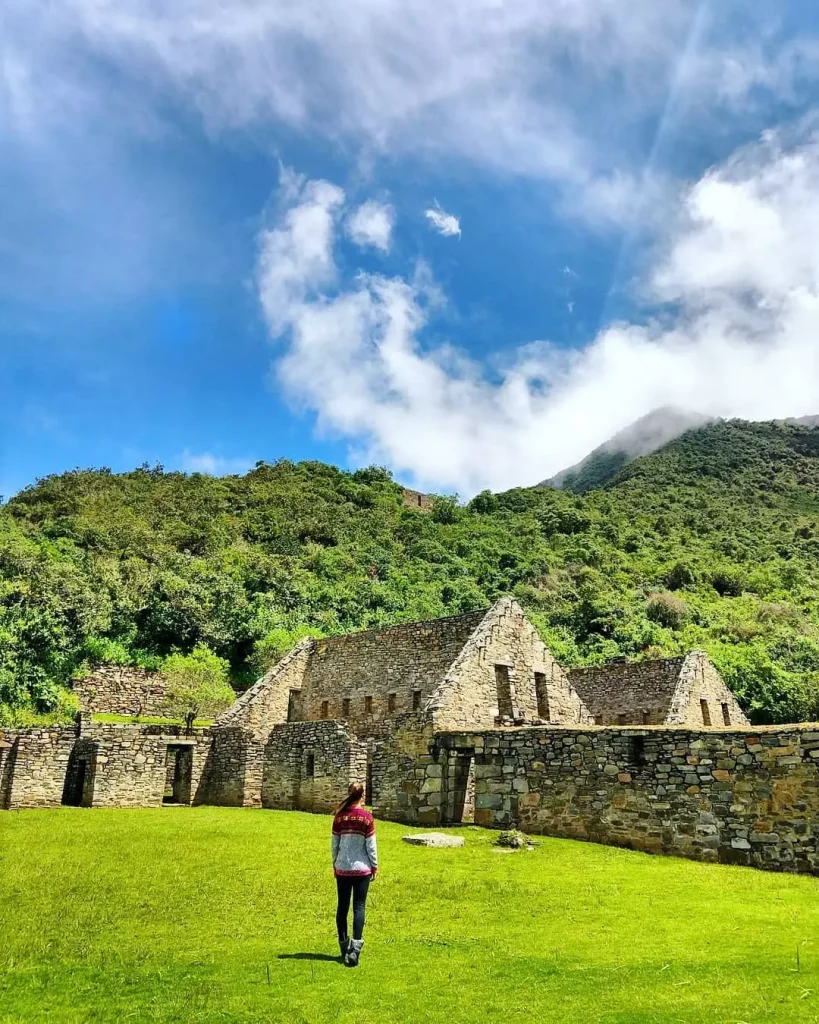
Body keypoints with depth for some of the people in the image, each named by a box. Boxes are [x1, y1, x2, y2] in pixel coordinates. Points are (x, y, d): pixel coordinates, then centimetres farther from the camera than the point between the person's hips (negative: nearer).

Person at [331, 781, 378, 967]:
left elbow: (335, 843, 4)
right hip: (362, 868, -2)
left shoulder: (340, 816, -2)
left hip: (342, 868, 3)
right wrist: (374, 866, 7)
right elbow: (371, 844, -5)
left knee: (342, 907, 12)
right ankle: (355, 948, -7)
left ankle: (344, 948, 20)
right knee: (359, 907, 1)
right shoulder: (366, 816, -9)